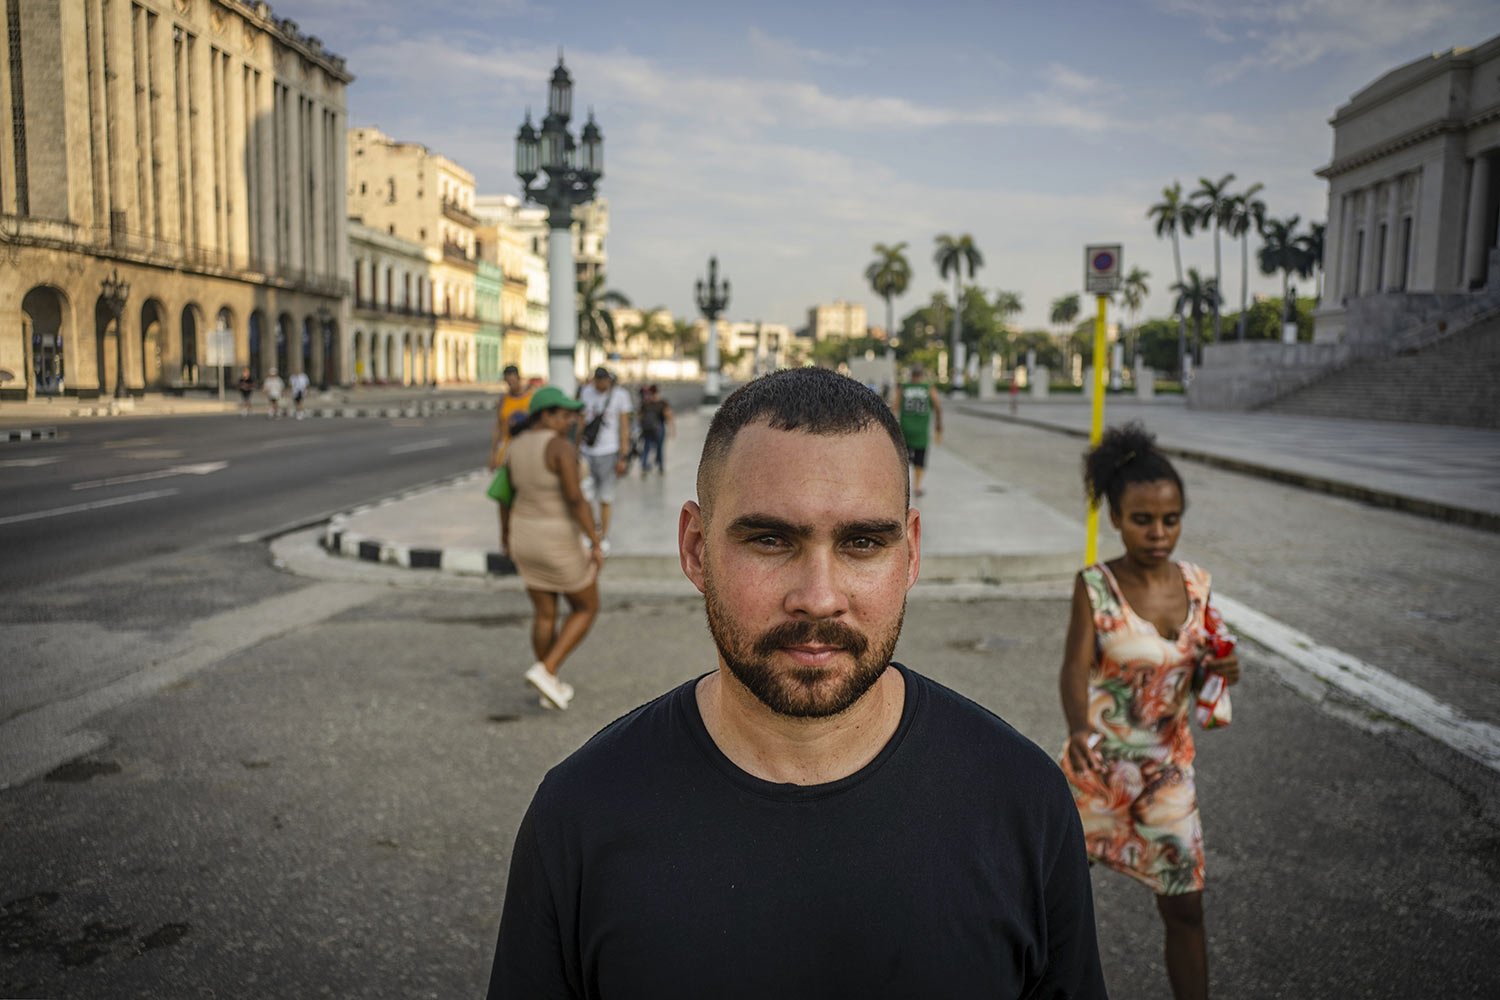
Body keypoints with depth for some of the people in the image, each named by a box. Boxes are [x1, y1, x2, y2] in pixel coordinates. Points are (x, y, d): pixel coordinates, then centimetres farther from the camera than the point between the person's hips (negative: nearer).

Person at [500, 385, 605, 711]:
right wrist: (596, 543, -22)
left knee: (545, 614, 19)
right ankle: (545, 671, 2)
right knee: (587, 608, 12)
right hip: (558, 544, -7)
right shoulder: (561, 446, -21)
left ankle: (550, 687, 27)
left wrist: (506, 533, 25)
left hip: (525, 538, 7)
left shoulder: (516, 446, 2)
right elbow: (576, 499, -27)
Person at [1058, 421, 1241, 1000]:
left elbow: (1197, 668, 8)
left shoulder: (1196, 583, -3)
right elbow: (1075, 668, -26)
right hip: (1099, 764, -3)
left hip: (1169, 768, 3)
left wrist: (1223, 670, -15)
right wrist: (1078, 728, -46)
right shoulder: (1094, 587, -16)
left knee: (1185, 905, 9)